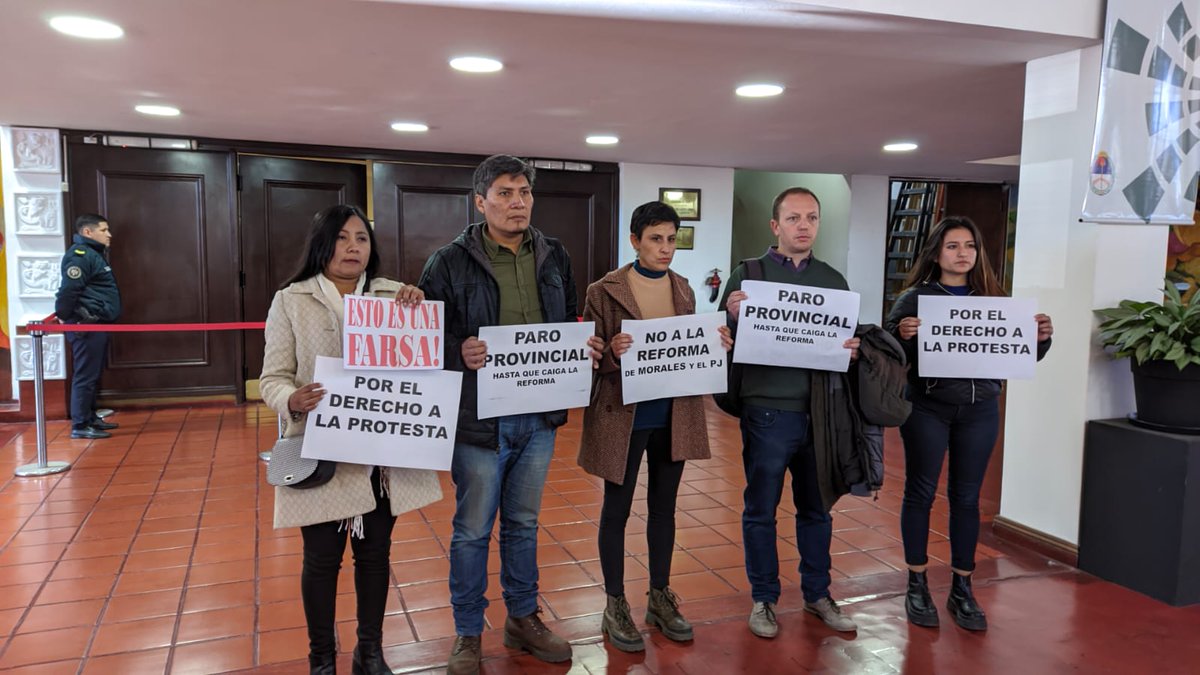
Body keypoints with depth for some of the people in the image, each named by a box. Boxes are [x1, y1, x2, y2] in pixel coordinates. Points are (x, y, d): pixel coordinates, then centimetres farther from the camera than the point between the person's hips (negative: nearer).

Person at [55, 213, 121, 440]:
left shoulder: (95, 253, 19)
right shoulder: (80, 255, -15)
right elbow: (67, 290, -22)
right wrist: (65, 317, -14)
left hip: (97, 324, 10)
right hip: (86, 326, -10)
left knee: (94, 374, 16)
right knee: (85, 375, -7)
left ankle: (90, 417, 25)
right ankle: (80, 426, -2)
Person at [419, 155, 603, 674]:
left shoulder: (554, 257, 7)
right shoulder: (450, 262, -8)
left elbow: (568, 326, 16)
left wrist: (585, 349, -4)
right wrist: (459, 352, -27)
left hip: (539, 417, 5)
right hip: (479, 417, -4)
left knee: (523, 525, 19)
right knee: (473, 530, 8)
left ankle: (523, 620, 37)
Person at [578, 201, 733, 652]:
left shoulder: (683, 291, 7)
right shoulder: (604, 292, -9)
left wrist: (716, 346, -7)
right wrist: (613, 352, -28)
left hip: (673, 416, 5)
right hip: (622, 415, -4)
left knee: (663, 506, 15)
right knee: (617, 509, 7)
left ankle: (660, 598, 31)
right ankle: (615, 606, 22)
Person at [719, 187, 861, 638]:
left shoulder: (833, 279, 10)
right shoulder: (748, 274, -2)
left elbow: (849, 341, 12)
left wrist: (854, 349, -10)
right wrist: (732, 315, -25)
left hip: (821, 411, 4)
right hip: (767, 411, -3)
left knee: (817, 507, 16)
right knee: (761, 510, 9)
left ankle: (817, 593, 33)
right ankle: (763, 599, 25)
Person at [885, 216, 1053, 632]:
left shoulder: (992, 298, 7)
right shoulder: (915, 297, -3)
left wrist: (1041, 339, -12)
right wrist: (902, 336, -28)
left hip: (980, 411, 3)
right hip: (927, 408, -3)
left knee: (966, 497, 10)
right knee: (920, 493, 5)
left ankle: (961, 589, 23)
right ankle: (917, 586, 19)